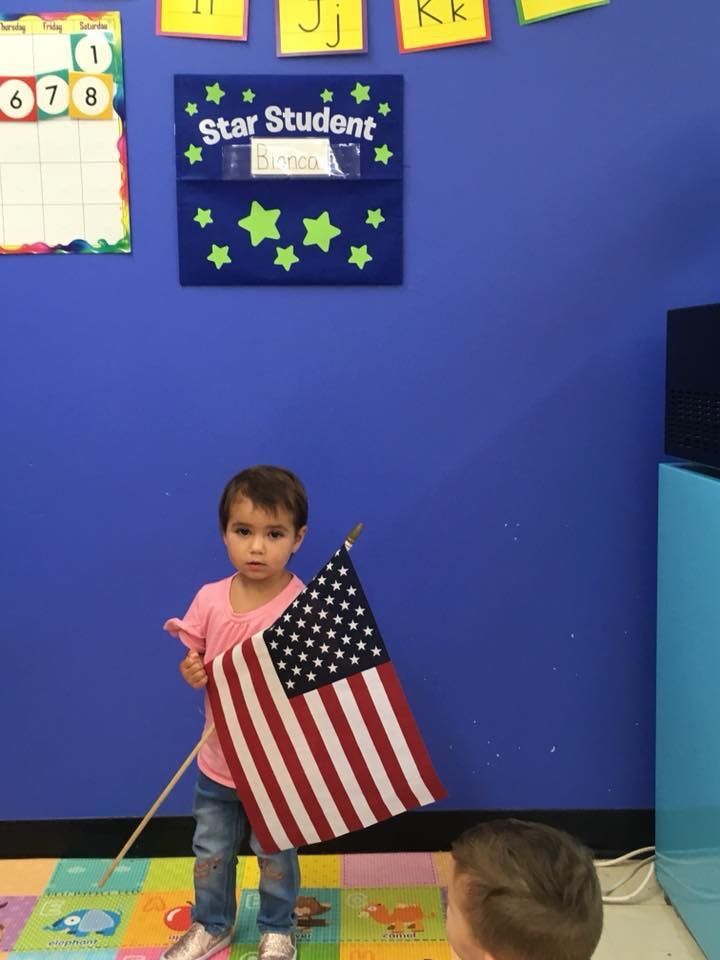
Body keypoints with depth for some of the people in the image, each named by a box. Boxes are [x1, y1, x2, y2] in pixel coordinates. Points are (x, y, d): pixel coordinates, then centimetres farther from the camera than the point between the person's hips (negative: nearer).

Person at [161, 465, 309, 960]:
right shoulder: (210, 599, -8)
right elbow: (197, 658, 6)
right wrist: (191, 671, -15)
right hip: (218, 757, 4)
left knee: (276, 854, 18)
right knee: (211, 851, 23)